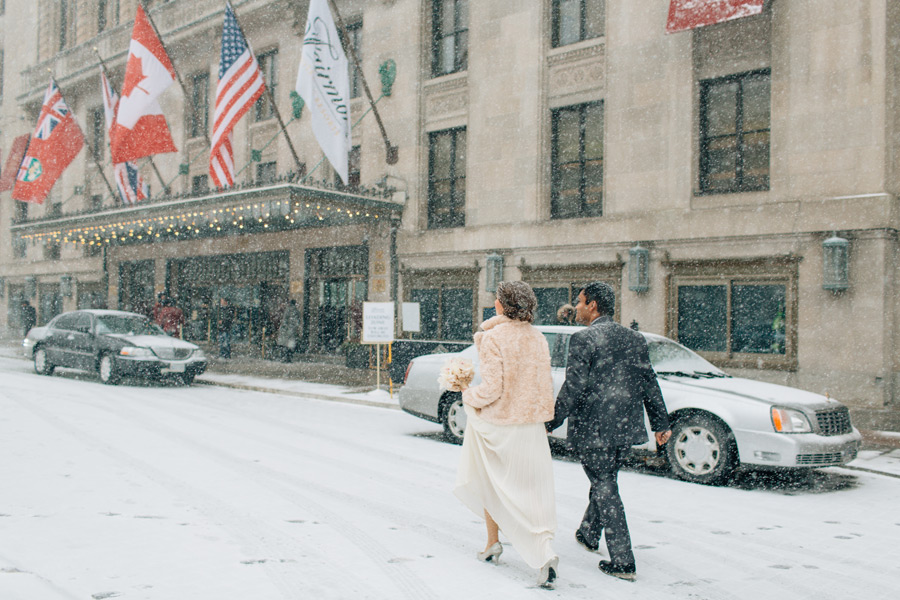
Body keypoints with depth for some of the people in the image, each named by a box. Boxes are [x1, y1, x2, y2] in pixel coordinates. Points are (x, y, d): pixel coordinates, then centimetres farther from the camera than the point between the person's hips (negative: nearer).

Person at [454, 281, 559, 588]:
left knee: (489, 483, 19)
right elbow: (546, 384, 7)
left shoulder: (493, 337, -14)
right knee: (533, 490, 6)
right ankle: (545, 552, -8)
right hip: (531, 426, 4)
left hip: (496, 423, -4)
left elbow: (491, 388, -18)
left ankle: (493, 542, 29)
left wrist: (469, 396, 0)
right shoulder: (538, 338, 4)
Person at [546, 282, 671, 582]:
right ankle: (589, 535, 42)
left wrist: (551, 423, -7)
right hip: (626, 427, 7)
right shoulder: (635, 339, 8)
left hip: (593, 429, -7)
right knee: (604, 482, 23)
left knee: (605, 489, 1)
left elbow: (573, 388, -16)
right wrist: (661, 424, 16)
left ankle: (622, 562, 3)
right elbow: (650, 384, 10)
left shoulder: (583, 339, -13)